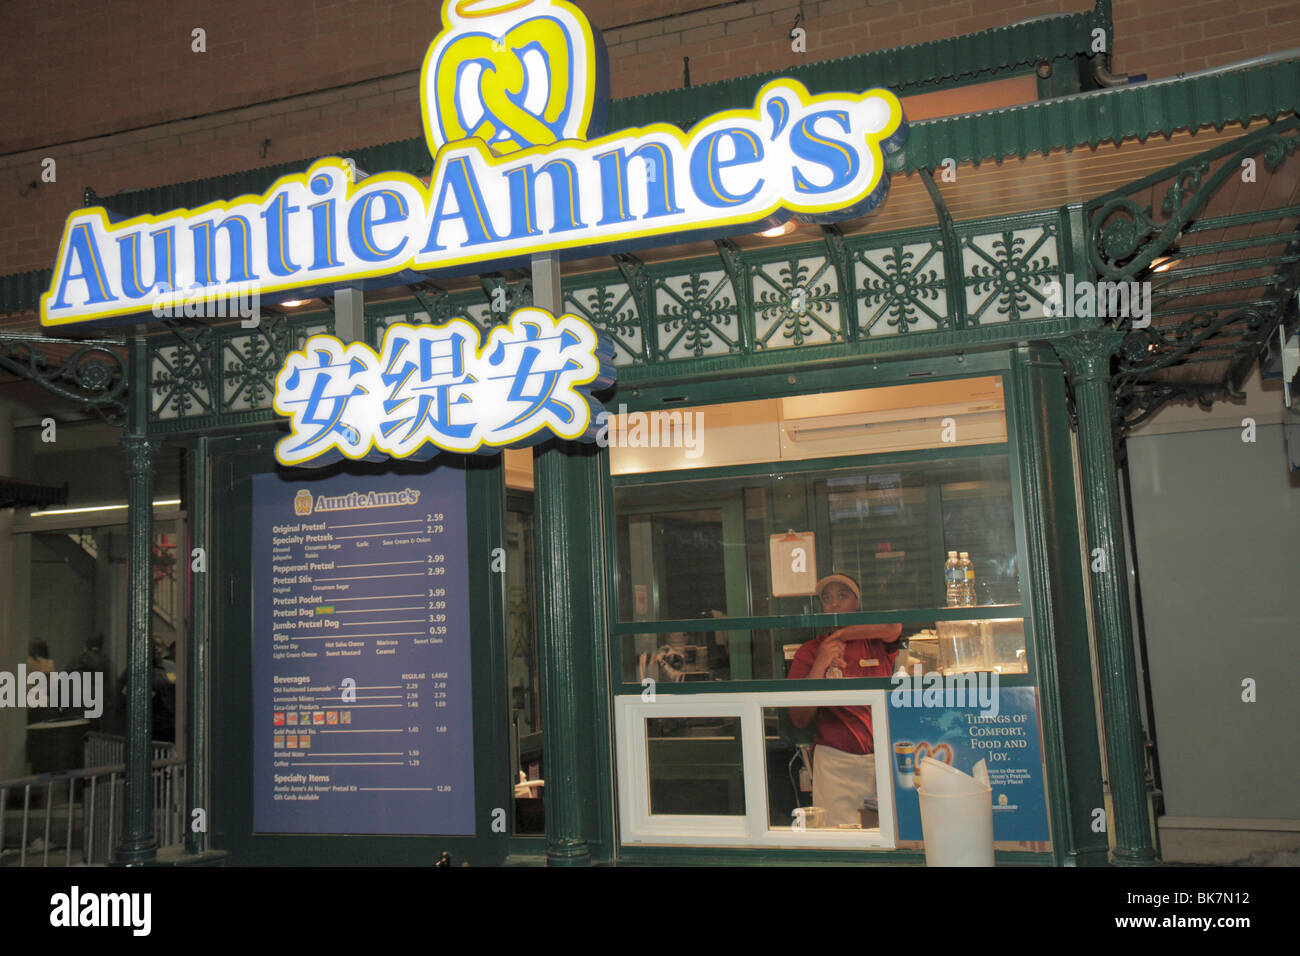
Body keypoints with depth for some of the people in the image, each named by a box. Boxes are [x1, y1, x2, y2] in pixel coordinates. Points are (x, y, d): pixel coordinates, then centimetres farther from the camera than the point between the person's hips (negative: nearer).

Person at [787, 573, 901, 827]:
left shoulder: (878, 643, 9)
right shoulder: (809, 652, 8)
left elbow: (893, 627, -17)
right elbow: (799, 720, 1)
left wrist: (840, 634, -5)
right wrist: (820, 666, -10)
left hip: (884, 757, 1)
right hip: (835, 761, 0)